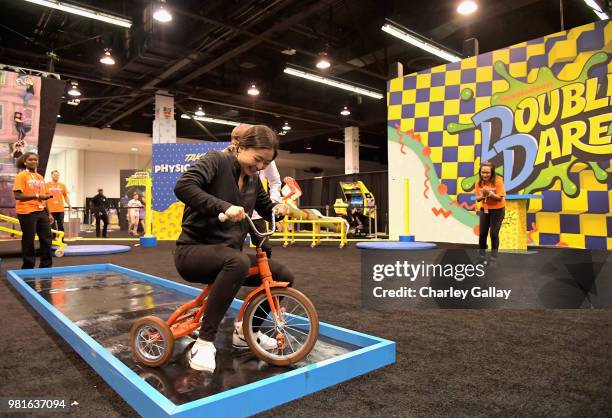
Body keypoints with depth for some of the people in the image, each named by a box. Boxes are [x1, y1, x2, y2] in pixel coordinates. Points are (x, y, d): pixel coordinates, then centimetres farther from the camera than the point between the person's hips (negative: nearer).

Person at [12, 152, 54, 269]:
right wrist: (36, 196, -19)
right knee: (28, 240, 1)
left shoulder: (40, 177, 16)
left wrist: (49, 213, 15)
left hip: (41, 212, 7)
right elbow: (17, 196, -13)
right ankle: (28, 267, 13)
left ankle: (46, 266, 17)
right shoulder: (21, 176, -5)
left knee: (47, 239, 6)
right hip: (27, 212, -6)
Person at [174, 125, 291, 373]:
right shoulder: (216, 161, -11)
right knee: (239, 262, -40)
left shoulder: (253, 180, 10)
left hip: (228, 252, 8)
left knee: (284, 277, -2)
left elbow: (266, 208, 22)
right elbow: (183, 186, -27)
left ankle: (246, 331, 18)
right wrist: (224, 206, -37)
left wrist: (278, 208, -2)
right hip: (194, 250, -7)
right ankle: (204, 342, -26)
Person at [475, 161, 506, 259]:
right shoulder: (479, 182, -6)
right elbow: (477, 199, -1)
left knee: (494, 233, -3)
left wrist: (490, 193, -33)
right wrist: (482, 196, -22)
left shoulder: (498, 181, -19)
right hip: (484, 210, 4)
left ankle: (494, 256, 10)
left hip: (497, 210, -4)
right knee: (482, 233, 7)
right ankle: (481, 254, 22)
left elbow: (500, 198, -18)